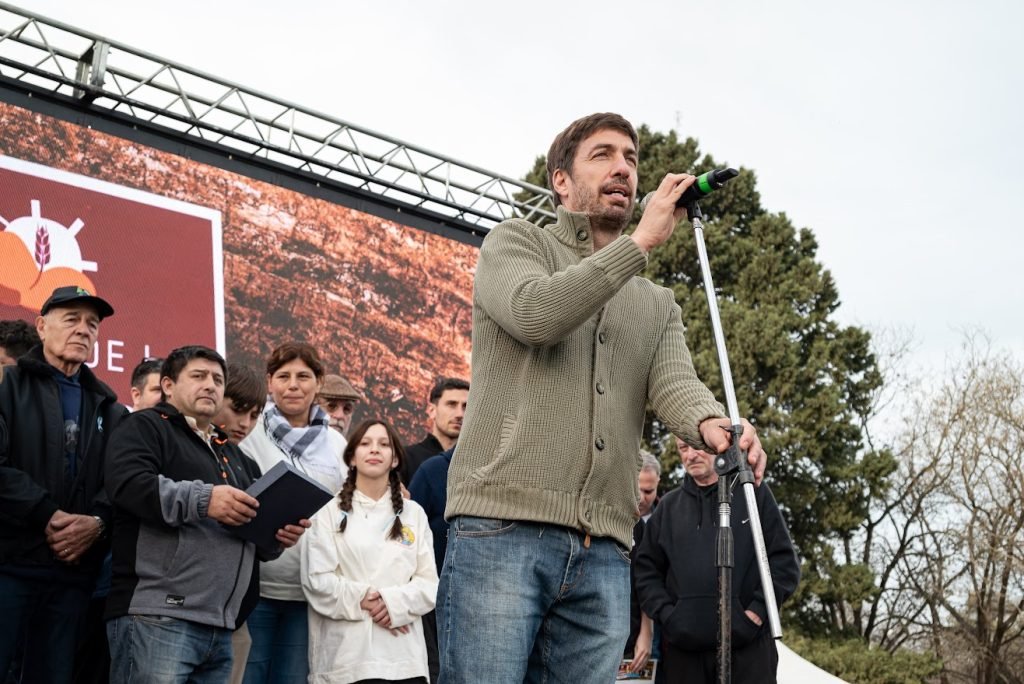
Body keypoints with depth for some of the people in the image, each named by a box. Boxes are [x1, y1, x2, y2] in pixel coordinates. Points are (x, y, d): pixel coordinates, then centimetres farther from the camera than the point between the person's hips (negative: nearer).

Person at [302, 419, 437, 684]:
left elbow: (430, 582, 7)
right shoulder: (330, 514, 7)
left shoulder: (414, 513, 14)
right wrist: (362, 601, -13)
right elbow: (317, 581, -2)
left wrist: (395, 602, -11)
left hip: (404, 653, 2)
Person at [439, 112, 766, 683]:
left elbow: (674, 383, 4)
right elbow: (534, 313, -11)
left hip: (605, 555, 5)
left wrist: (711, 422, -21)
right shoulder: (515, 242, 12)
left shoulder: (657, 304, 24)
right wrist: (641, 242, -6)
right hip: (502, 530, -4)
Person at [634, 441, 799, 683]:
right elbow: (646, 568, 14)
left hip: (748, 641, -2)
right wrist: (666, 614, -1)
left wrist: (758, 611, -7)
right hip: (683, 645, 3)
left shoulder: (754, 493, 9)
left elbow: (785, 561, 4)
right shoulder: (669, 505, 16)